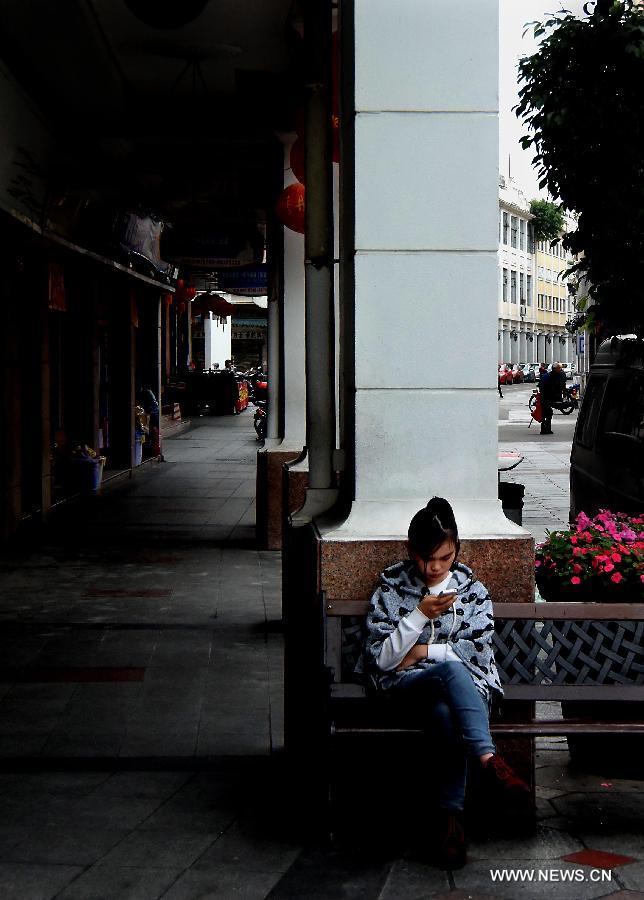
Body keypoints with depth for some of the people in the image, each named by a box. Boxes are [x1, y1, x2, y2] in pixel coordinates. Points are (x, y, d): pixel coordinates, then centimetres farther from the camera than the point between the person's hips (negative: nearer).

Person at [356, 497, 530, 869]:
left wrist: (423, 651, -6)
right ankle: (489, 760, -49)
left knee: (446, 714, -38)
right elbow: (380, 659, -4)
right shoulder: (392, 585, 5)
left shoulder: (472, 589, 9)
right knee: (453, 671, -38)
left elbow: (480, 652, 0)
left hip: (464, 683, 2)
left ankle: (451, 812, -36)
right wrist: (420, 615, -16)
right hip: (406, 685, -1)